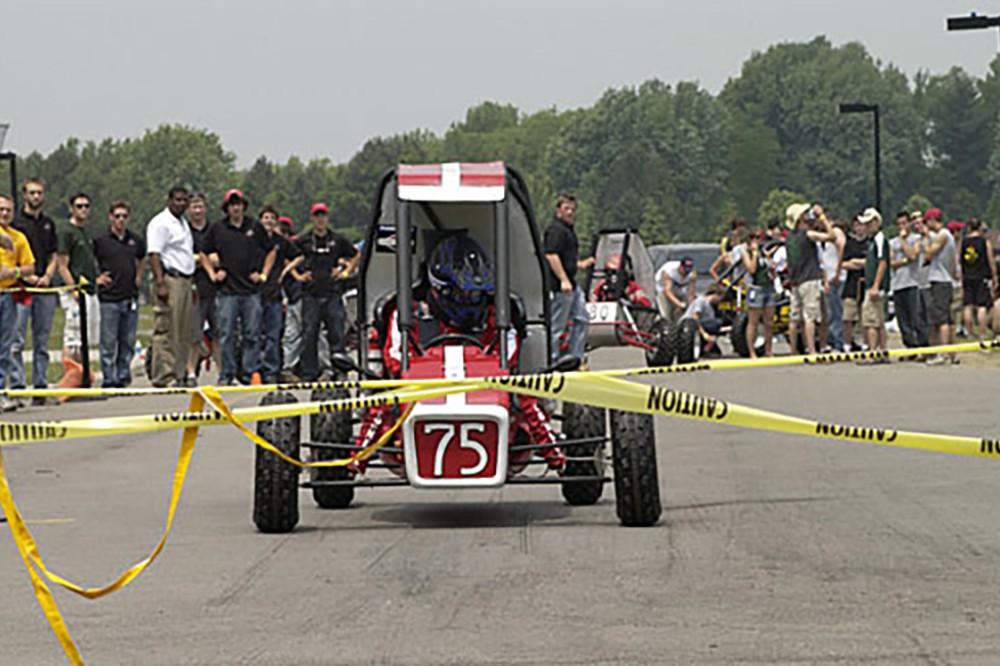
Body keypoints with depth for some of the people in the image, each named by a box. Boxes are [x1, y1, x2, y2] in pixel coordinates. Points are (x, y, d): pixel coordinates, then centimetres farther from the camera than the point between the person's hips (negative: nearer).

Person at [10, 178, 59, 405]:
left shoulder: (48, 224, 16)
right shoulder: (16, 222, 0)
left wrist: (47, 276, 0)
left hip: (45, 289, 5)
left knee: (42, 342, 7)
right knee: (17, 341, -7)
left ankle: (40, 388, 10)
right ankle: (17, 387, -7)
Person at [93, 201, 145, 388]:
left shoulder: (135, 241, 10)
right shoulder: (101, 241, -3)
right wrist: (96, 278, -6)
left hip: (131, 297, 4)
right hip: (109, 298, -4)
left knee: (128, 341, 7)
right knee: (109, 342, -2)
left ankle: (123, 376, 14)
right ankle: (108, 378, 2)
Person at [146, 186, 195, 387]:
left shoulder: (183, 224, 22)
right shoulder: (160, 223, -8)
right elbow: (154, 255, -16)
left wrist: (192, 283, 22)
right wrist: (160, 283, -24)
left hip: (185, 280, 9)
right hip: (170, 279, -9)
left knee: (183, 333, 9)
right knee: (166, 331, -10)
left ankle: (180, 373, 14)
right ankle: (164, 376, -10)